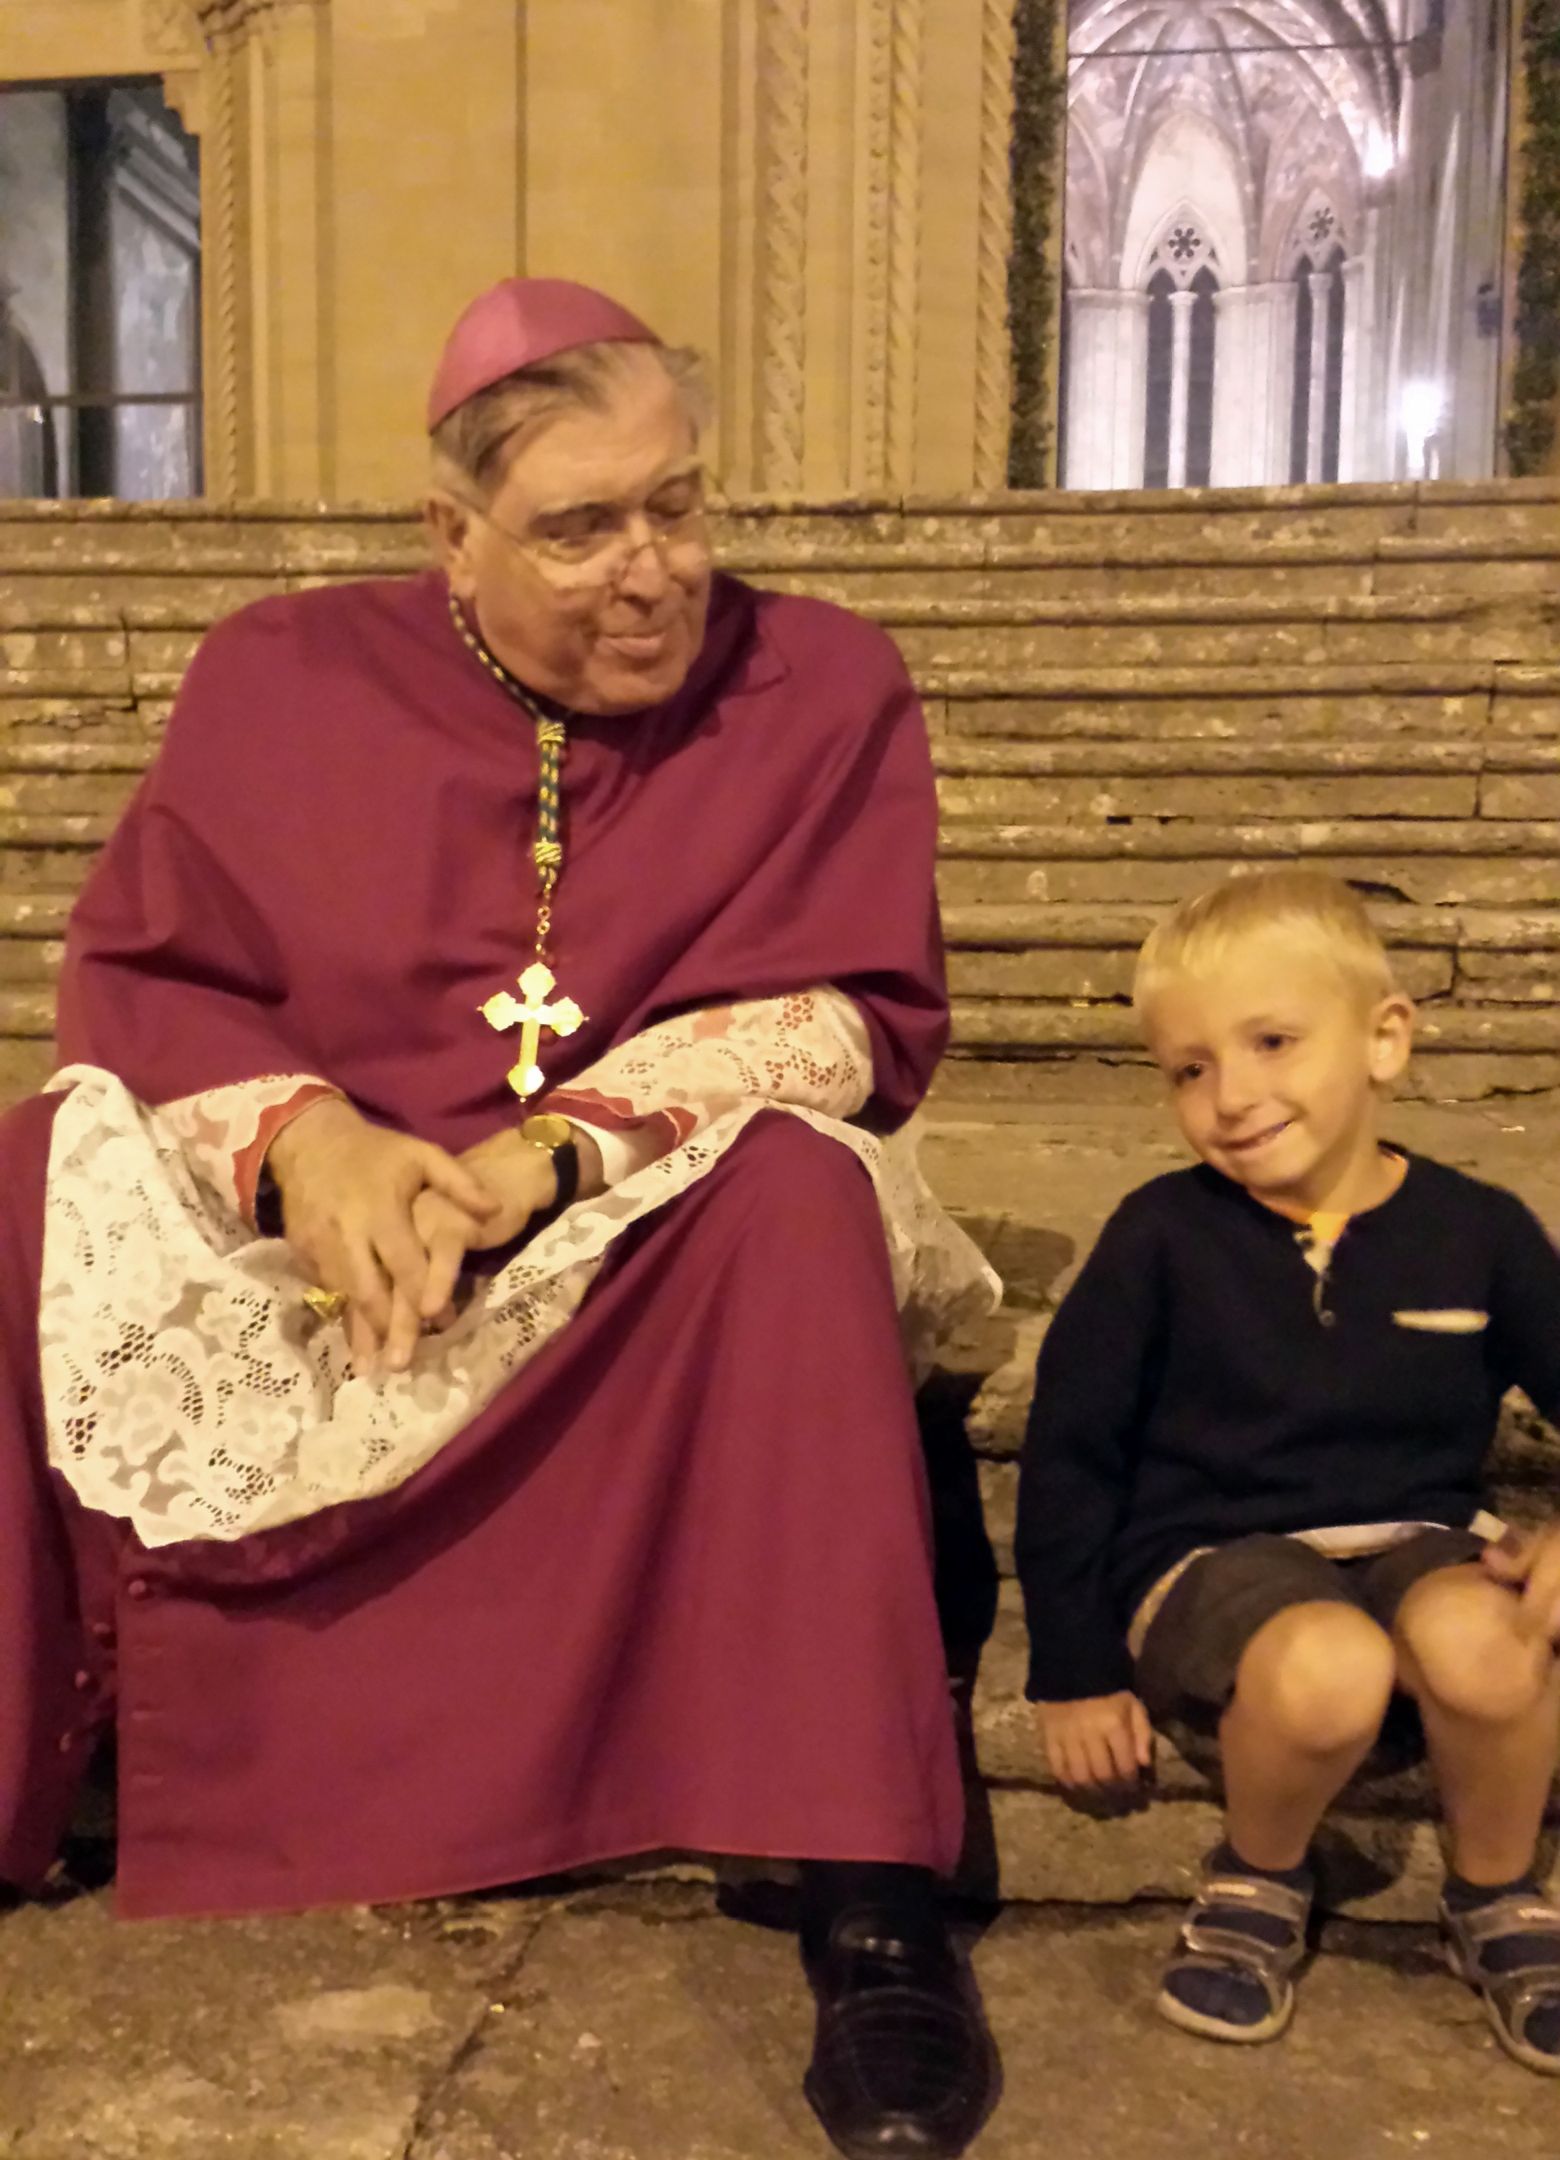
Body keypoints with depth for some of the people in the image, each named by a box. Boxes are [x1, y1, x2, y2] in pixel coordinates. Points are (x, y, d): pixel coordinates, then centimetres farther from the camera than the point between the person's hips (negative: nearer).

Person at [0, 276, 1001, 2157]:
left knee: (795, 1193, -34)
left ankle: (866, 1898, -29)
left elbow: (856, 1020, -10)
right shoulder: (285, 676, 1)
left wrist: (555, 1158, -23)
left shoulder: (824, 688, -3)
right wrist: (303, 1137, -22)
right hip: (311, 1204, 2)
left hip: (658, 1231, -2)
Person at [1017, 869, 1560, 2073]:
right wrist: (1076, 1669, 2)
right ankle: (1259, 1881, 1)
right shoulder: (1162, 1236, -5)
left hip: (1413, 1541, 2)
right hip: (1210, 1555, -2)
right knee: (1330, 1668, -34)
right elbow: (1069, 1454, 1)